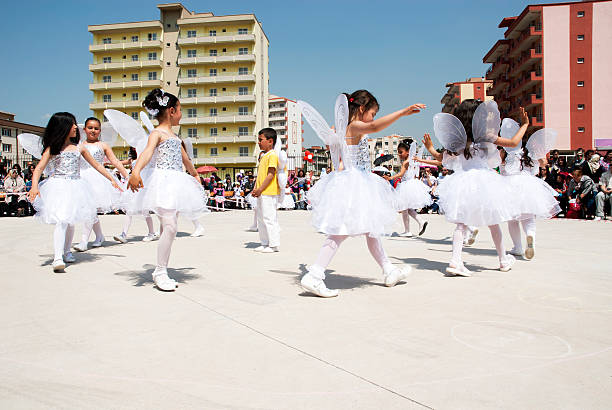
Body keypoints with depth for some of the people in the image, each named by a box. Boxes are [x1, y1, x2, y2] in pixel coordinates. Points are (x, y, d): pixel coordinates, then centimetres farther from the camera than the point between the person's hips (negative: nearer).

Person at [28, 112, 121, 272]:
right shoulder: (52, 148, 4)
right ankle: (57, 258, -23)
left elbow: (96, 165, 18)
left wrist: (112, 180, 15)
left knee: (71, 221, 8)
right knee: (61, 221, -18)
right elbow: (39, 168, -3)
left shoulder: (79, 148, 13)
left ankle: (66, 252, 27)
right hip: (58, 187, -3)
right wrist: (34, 186, -20)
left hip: (75, 187, 4)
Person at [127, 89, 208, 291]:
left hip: (177, 182, 9)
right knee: (170, 227, -15)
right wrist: (135, 171, -41)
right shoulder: (157, 133, -4)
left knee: (168, 228, 8)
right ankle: (161, 271, -6)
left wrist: (195, 174, 52)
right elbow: (147, 152, -23)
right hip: (164, 181, -9)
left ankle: (161, 271, 13)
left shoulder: (174, 136, 23)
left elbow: (184, 158, 38)